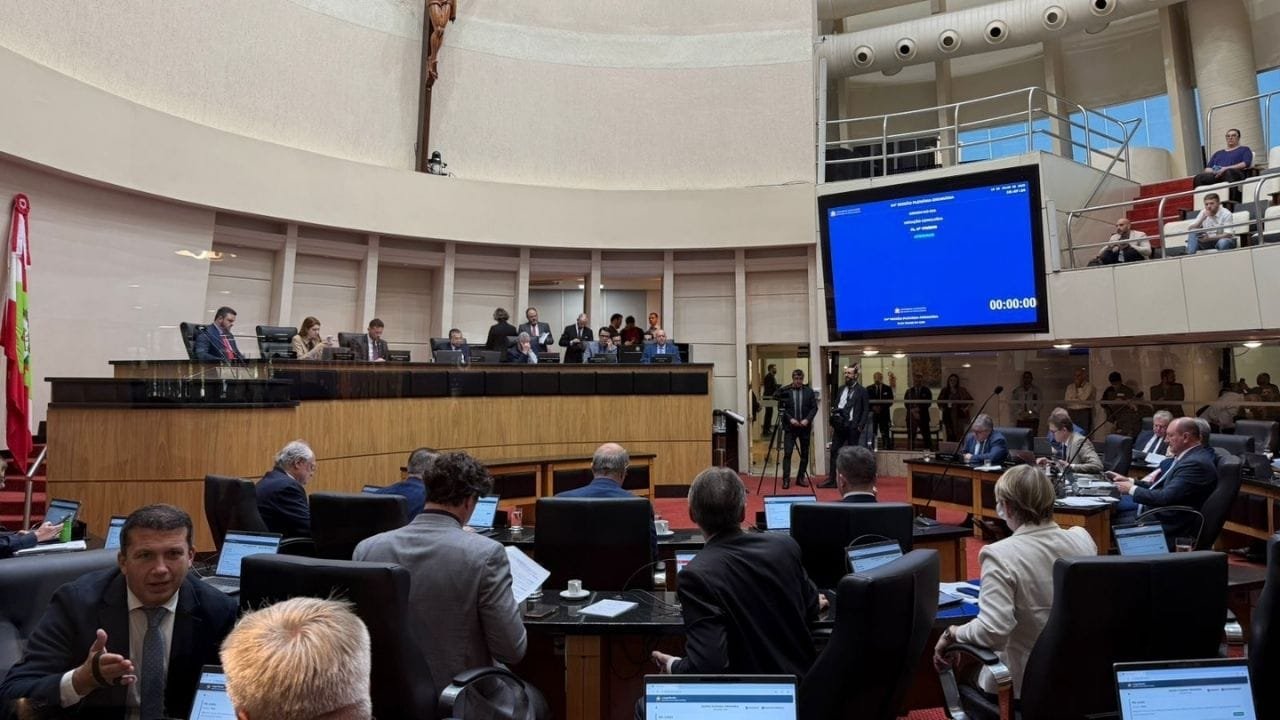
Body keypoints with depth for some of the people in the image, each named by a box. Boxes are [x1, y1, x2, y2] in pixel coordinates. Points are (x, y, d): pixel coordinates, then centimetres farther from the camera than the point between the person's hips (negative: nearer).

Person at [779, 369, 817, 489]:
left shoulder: (809, 391, 4)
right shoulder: (785, 391, -2)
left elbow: (814, 407, 3)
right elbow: (781, 408, -1)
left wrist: (807, 419, -11)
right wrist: (790, 419, -12)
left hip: (805, 426, 2)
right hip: (790, 427, -2)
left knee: (805, 454, 7)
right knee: (787, 453, -6)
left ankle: (801, 478, 18)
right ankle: (786, 479, -1)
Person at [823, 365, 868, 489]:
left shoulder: (861, 391, -2)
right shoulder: (841, 389, 14)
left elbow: (865, 410, -4)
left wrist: (860, 426, -12)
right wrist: (833, 423, 10)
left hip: (852, 426, -5)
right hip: (839, 425, 5)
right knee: (834, 451, 2)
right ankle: (831, 479, 5)